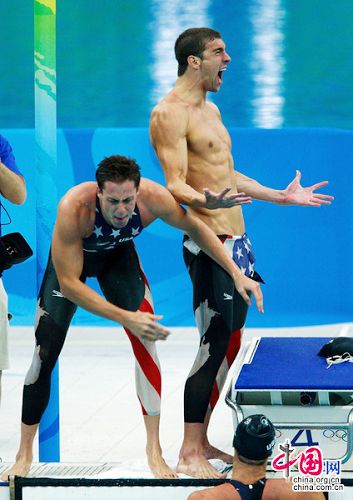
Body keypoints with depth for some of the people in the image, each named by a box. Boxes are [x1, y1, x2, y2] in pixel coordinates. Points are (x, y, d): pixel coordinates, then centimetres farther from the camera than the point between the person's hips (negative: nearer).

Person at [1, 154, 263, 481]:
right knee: (45, 354, -4)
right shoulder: (73, 208, -44)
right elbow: (69, 284, -38)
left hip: (118, 255, 2)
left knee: (145, 340, -15)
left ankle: (154, 448, -7)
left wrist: (236, 273, -17)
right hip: (70, 257, -2)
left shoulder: (153, 198, -35)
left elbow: (194, 227, -13)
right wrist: (126, 318, -43)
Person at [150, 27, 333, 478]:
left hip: (236, 240, 10)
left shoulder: (210, 109, 18)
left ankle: (201, 442, 17)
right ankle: (189, 455, -4)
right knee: (213, 347, -9)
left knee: (228, 346, 11)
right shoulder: (170, 114, -13)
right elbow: (175, 185, -21)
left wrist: (282, 196, 29)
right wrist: (208, 201, -40)